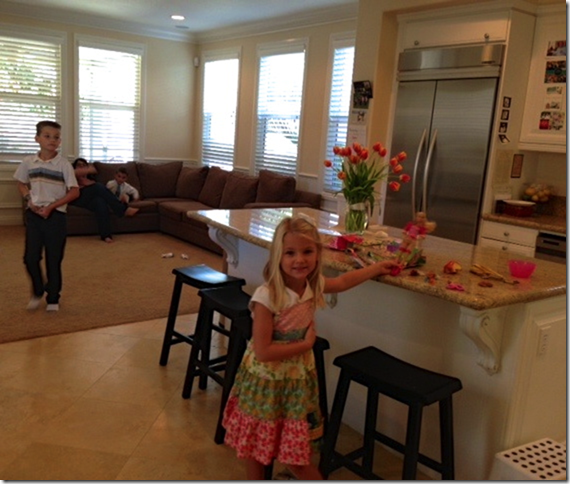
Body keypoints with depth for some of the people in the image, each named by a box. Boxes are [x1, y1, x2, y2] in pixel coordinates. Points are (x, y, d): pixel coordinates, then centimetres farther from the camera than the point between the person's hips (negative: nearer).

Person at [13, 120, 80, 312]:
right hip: (33, 214, 3)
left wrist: (51, 206, -14)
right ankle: (37, 292, 27)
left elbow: (74, 192, -9)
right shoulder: (28, 162, 1)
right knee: (30, 257, 3)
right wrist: (30, 200, -3)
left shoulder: (64, 164, -8)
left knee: (54, 259, 4)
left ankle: (53, 298, 18)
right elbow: (21, 184, 16)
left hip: (55, 215, -3)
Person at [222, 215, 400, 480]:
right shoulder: (266, 297, -28)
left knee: (295, 454, 9)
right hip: (265, 380, -4)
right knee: (255, 446, 17)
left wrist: (377, 267, 22)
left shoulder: (314, 285, -8)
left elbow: (343, 281, 15)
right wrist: (306, 344, -19)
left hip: (297, 380, 4)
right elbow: (263, 351, -28)